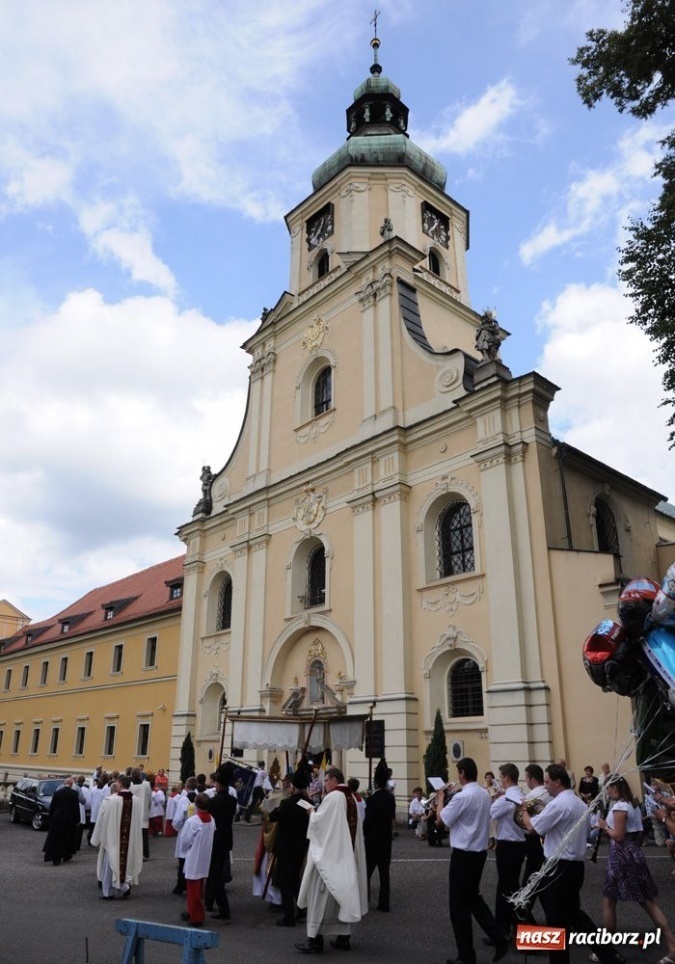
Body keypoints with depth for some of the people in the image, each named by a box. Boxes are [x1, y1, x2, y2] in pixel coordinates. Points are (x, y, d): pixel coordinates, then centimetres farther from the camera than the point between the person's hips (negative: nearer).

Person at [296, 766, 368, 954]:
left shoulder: (332, 797, -17)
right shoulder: (351, 798, 9)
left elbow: (319, 822, -17)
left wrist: (312, 813, 2)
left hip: (328, 854, -8)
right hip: (346, 855, 8)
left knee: (320, 896, -1)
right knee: (343, 895, 13)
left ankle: (315, 939, 2)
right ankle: (344, 937, 17)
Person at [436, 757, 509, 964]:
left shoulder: (461, 796, -22)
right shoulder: (484, 794, 4)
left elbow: (441, 820, -12)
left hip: (463, 854, -8)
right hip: (480, 851, 8)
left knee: (459, 905, 5)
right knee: (473, 898, 23)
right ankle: (499, 939, 19)